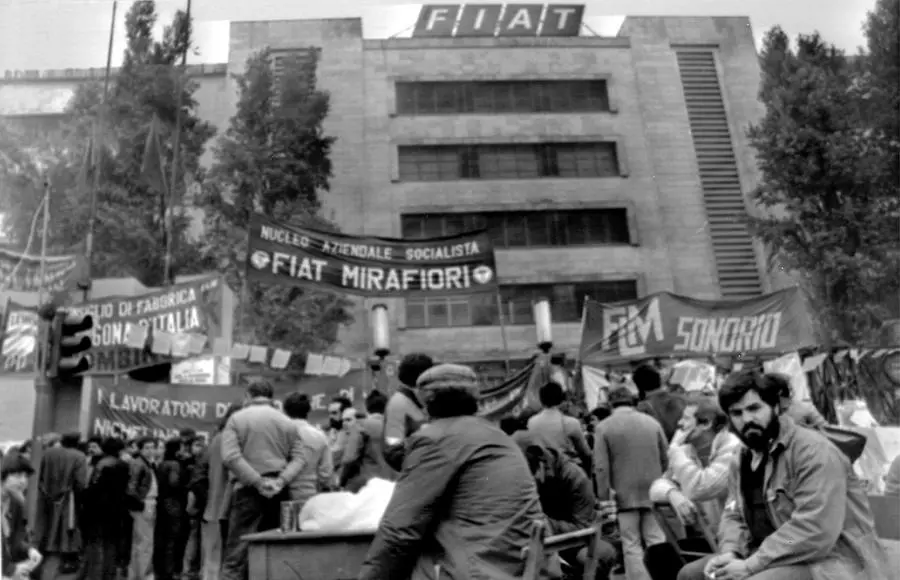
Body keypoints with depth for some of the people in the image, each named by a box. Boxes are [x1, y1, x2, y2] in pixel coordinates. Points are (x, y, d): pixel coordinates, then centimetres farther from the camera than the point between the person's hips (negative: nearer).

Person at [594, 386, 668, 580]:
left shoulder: (603, 427, -6)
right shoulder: (652, 422, 3)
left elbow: (601, 467, -10)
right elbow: (665, 459, 8)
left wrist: (603, 496, -4)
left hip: (625, 494, -3)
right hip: (653, 492, 3)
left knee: (631, 545, 3)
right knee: (657, 541, 9)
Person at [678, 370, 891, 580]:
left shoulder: (813, 451, -17)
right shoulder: (744, 460, 11)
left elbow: (815, 530, -26)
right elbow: (734, 516, 12)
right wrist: (729, 553, -11)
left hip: (829, 562, -8)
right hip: (777, 559, 8)